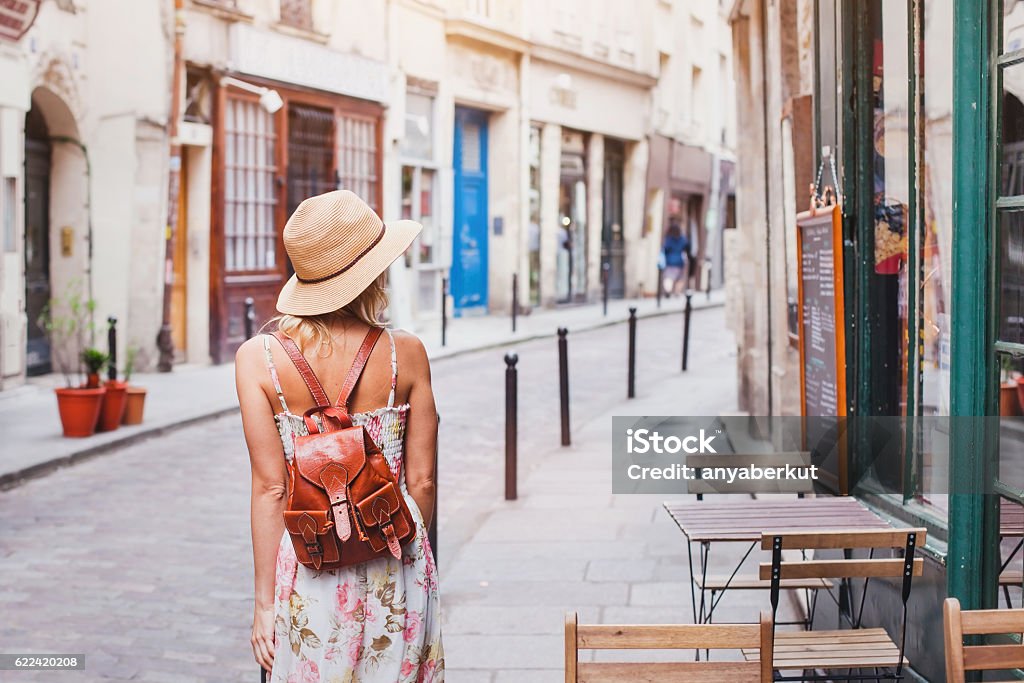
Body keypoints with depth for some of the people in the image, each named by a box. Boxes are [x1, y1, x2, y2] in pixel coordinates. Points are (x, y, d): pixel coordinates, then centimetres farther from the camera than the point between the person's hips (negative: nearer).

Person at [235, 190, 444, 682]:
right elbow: (420, 480, -1)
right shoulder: (406, 354, -6)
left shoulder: (257, 358, -8)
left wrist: (265, 600, -1)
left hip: (308, 565, 0)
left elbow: (271, 487, -8)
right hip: (397, 569, 0)